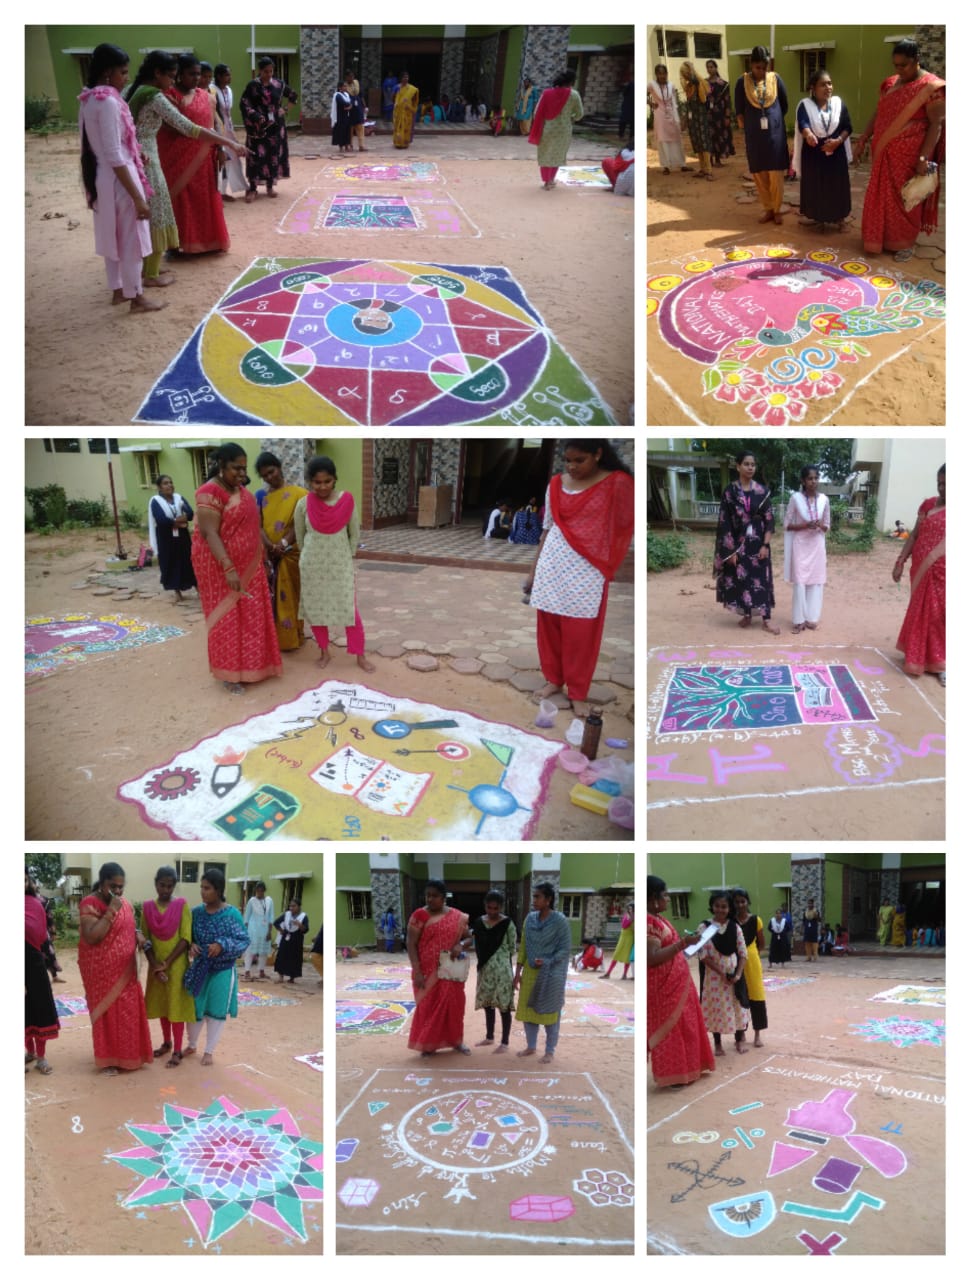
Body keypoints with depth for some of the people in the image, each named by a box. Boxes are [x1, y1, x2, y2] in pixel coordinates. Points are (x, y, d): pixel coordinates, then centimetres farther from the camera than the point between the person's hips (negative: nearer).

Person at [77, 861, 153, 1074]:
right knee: (107, 1012, 3)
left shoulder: (124, 903, 5)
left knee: (128, 1011, 13)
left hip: (125, 969, 7)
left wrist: (138, 935, -2)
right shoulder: (90, 904, -16)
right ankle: (107, 1059, 16)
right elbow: (91, 937, -26)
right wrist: (111, 911, -28)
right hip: (101, 970, -6)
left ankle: (126, 1054, 28)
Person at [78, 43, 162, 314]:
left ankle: (118, 290, 30)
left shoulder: (89, 100, 7)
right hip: (118, 178, -9)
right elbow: (114, 156, -24)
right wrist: (138, 197, -23)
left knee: (112, 235, 18)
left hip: (100, 177, 9)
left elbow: (103, 146, 13)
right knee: (131, 238, 3)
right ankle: (137, 297, 13)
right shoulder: (108, 102, -21)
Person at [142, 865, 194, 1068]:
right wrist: (154, 964, -11)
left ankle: (177, 1050, 7)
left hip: (176, 964, -3)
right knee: (161, 1004, 14)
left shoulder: (182, 905, -8)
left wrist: (167, 963, -15)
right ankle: (167, 1043, 30)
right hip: (156, 965, 3)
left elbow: (185, 939, -11)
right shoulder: (147, 907, 1)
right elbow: (145, 939, 0)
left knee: (176, 1005, 0)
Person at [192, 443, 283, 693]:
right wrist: (228, 569, -33)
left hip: (246, 565, 8)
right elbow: (210, 534, -26)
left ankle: (247, 665, 28)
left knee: (248, 614, 14)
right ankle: (228, 673, 11)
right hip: (221, 566, -8)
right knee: (227, 617, 1)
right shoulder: (210, 493, -20)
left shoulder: (239, 489, 7)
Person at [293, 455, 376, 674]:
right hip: (312, 566, 1)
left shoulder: (346, 501, -9)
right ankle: (324, 652, 25)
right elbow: (300, 536, 7)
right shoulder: (303, 504, -8)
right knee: (315, 609, 9)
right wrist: (311, 557, 13)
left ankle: (360, 656, 8)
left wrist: (346, 556, 8)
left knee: (350, 610, -1)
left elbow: (354, 533, 4)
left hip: (341, 565, -1)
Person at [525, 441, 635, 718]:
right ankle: (553, 680, 32)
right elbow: (547, 530, 10)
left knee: (581, 635, 4)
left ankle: (578, 693, 20)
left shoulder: (618, 484, -8)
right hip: (552, 568, 4)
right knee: (548, 627, 12)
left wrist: (609, 571, -3)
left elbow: (622, 531, -2)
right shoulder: (556, 485, 3)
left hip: (587, 573, -3)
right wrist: (533, 570, 11)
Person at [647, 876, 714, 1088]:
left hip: (675, 982, 10)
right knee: (669, 1027, 1)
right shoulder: (648, 923, -23)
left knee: (681, 1026, 17)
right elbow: (651, 958, -29)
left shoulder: (657, 918, 9)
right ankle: (669, 1076, 13)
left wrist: (683, 944, 9)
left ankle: (681, 1070, 28)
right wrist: (682, 944, -29)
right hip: (662, 986, -10)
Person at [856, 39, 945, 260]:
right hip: (885, 153, 6)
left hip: (910, 155, -6)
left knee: (906, 198, 3)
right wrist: (862, 140, 9)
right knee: (882, 196, 11)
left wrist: (924, 157, -22)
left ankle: (905, 243, 16)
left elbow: (936, 124, -15)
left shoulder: (931, 87, -12)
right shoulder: (890, 84, 8)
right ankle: (882, 238, 25)